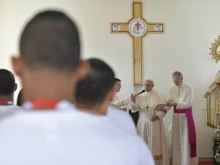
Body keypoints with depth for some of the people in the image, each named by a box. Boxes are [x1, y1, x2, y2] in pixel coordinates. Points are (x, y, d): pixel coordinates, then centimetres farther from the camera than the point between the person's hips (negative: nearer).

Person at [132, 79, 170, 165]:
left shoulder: (158, 95, -4)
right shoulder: (140, 96, 4)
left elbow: (164, 108, -5)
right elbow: (136, 108, -2)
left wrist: (158, 116, -16)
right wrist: (134, 102, -21)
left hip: (155, 122, -3)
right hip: (143, 122, 3)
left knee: (155, 142, 2)